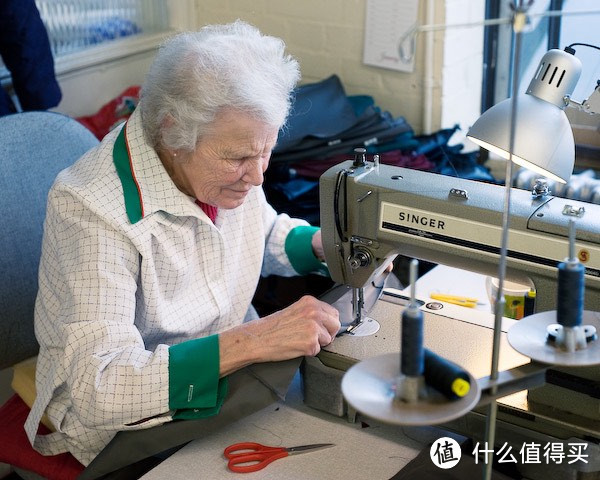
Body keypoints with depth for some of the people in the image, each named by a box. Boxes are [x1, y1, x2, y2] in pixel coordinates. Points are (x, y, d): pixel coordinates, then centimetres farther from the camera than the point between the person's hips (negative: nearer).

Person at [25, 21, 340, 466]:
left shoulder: (230, 158, -8)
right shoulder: (93, 210, -29)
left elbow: (267, 235, 14)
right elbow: (98, 388, -36)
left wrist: (321, 244, -9)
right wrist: (251, 342, -43)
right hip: (130, 426, -7)